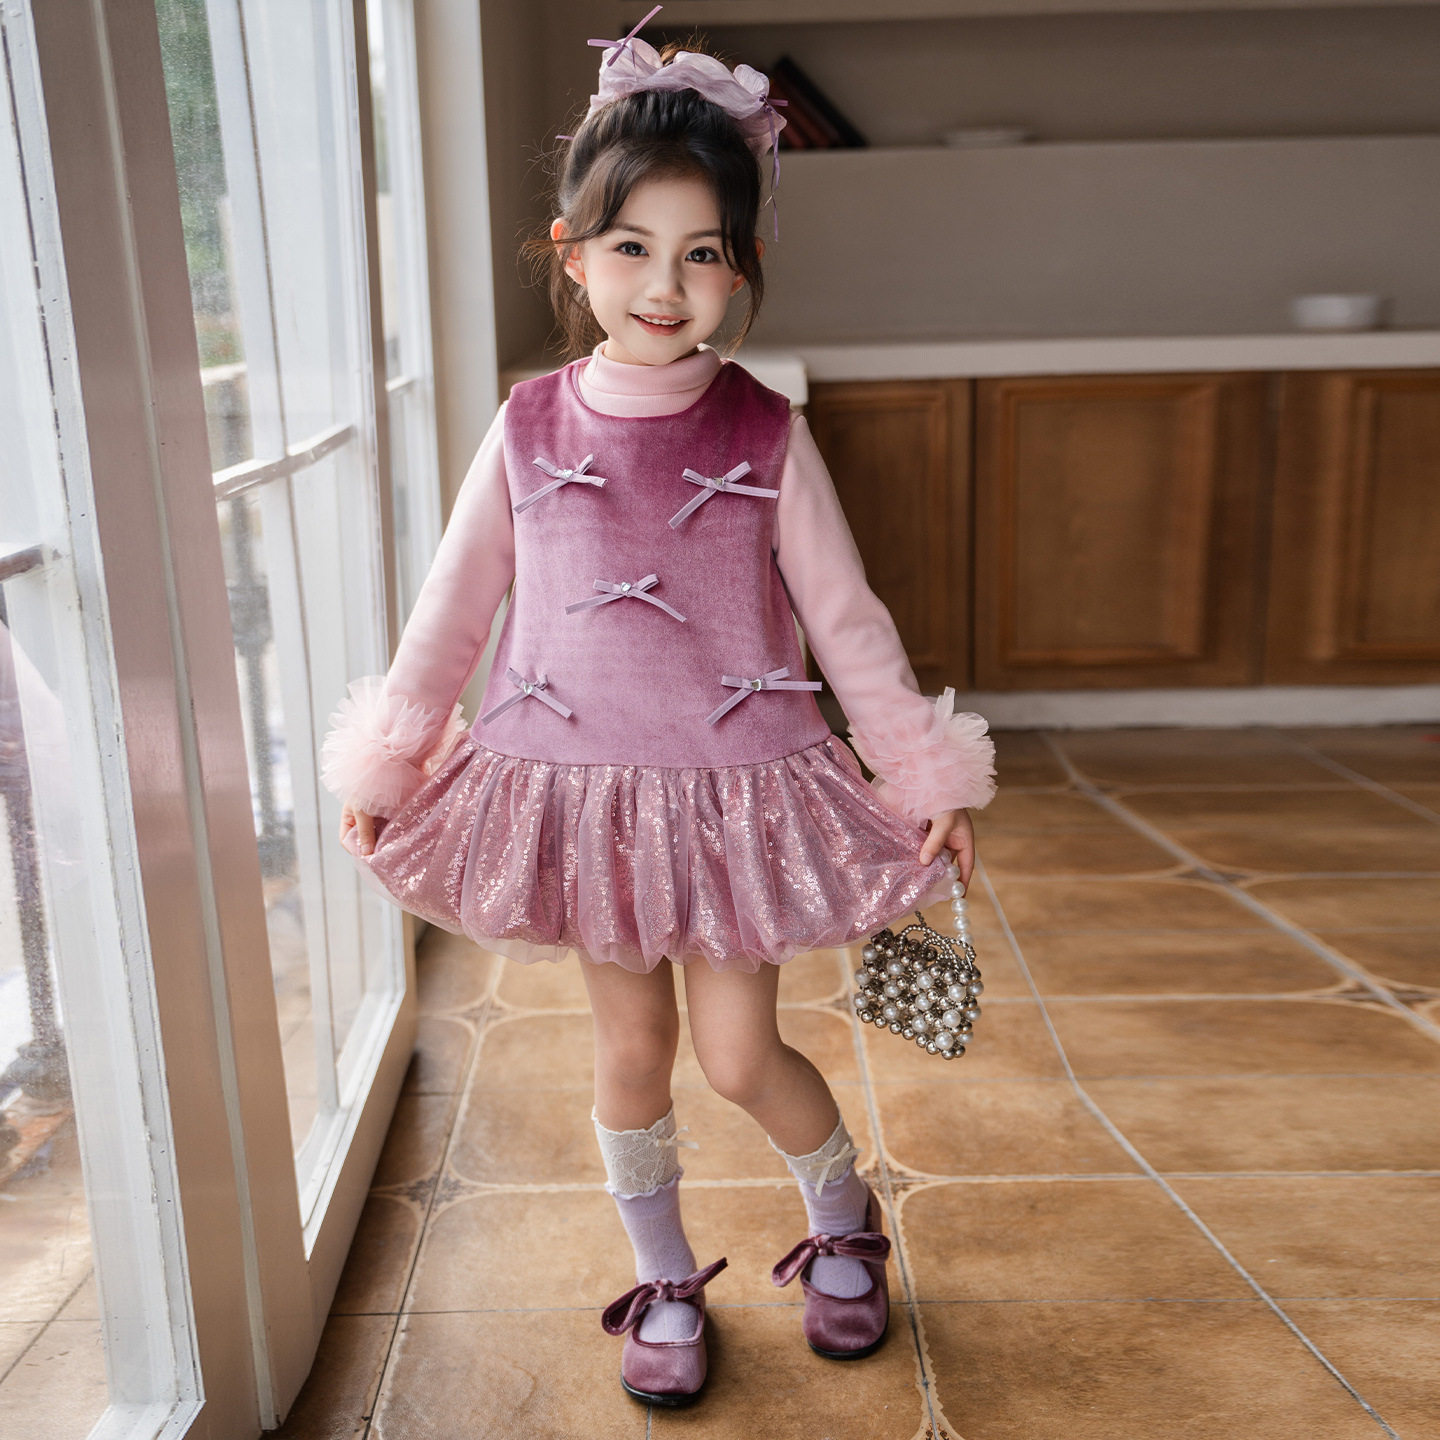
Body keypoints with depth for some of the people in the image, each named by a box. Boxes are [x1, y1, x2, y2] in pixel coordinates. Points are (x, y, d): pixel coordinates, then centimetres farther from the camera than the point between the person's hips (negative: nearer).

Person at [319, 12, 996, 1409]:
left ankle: (842, 1222, 35)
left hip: (737, 784, -1)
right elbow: (451, 608, 5)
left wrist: (929, 777, 0)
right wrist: (384, 764, 9)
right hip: (577, 785, 2)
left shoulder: (767, 437, -8)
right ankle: (665, 1283, 35)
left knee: (739, 1054, 3)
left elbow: (846, 617, -2)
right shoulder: (529, 431, -4)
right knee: (629, 1048, 12)